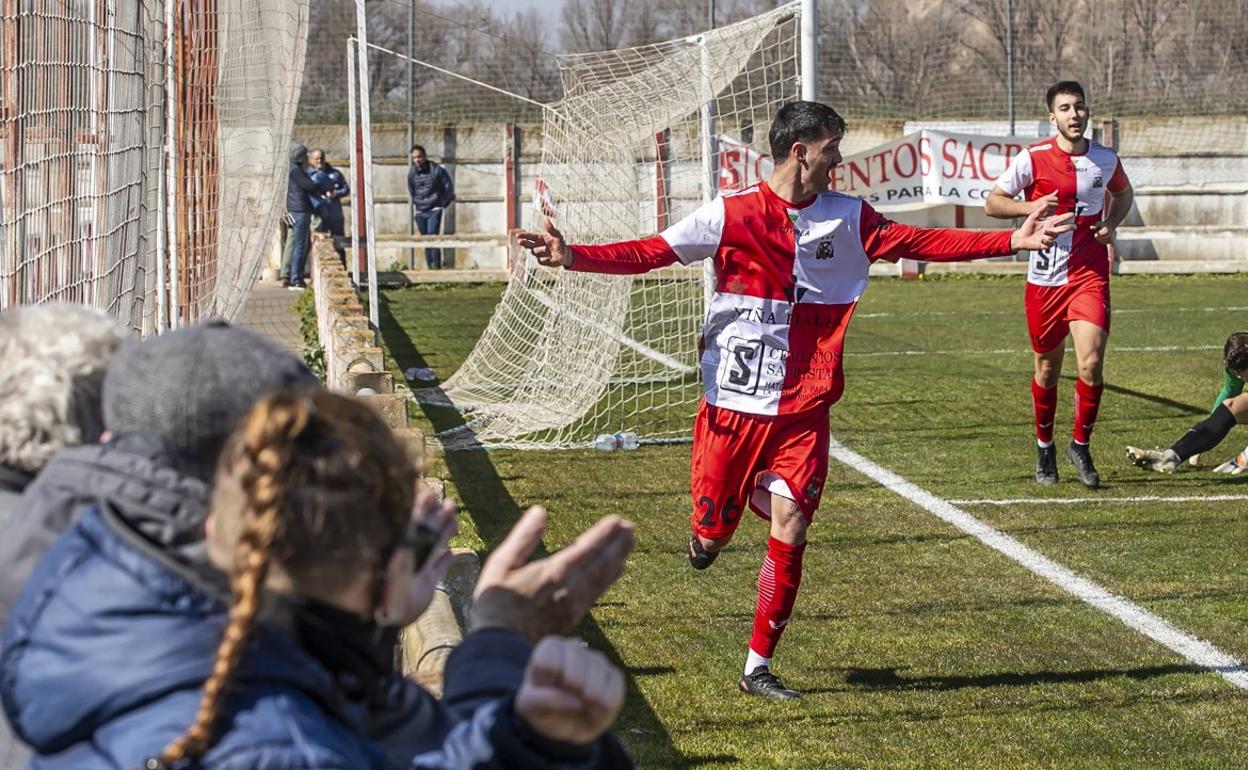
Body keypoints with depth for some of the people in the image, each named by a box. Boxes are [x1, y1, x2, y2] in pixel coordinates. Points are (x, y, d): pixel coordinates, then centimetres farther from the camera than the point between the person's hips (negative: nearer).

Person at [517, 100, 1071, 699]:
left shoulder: (847, 218, 4)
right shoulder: (731, 215, -7)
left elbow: (920, 242, 7)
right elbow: (650, 252, -9)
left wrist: (1010, 241, 1)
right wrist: (572, 257, -22)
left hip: (804, 409, 2)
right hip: (734, 403, -2)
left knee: (789, 533, -6)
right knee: (714, 534, 2)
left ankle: (758, 668, 8)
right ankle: (707, 529, 42)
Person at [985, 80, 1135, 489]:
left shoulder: (1105, 159, 2)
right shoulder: (1032, 158, -6)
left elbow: (1123, 193, 23)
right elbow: (992, 202, 0)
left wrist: (1111, 223, 4)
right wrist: (1030, 207, -17)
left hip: (1089, 275, 1)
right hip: (1045, 277, -1)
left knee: (1091, 363, -14)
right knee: (1047, 368, 10)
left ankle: (1081, 446, 6)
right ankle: (1044, 448, 30)